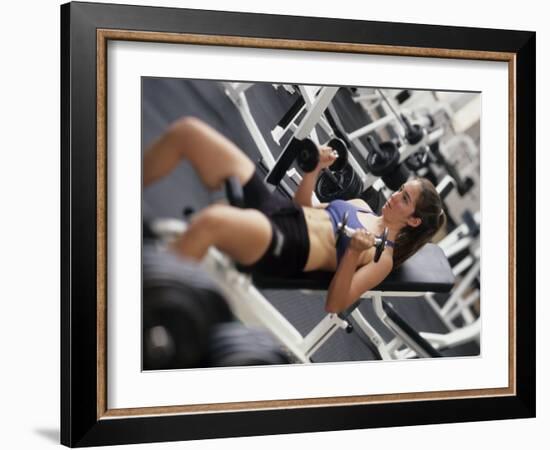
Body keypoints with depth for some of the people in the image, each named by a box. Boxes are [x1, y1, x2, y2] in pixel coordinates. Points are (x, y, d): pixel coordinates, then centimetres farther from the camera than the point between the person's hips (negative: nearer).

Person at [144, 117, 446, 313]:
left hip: (282, 247, -8)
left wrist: (352, 254, -21)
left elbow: (334, 305, -9)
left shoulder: (383, 257, 2)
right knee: (187, 131, -8)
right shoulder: (361, 205, 24)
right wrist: (314, 169, 17)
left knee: (211, 220, -46)